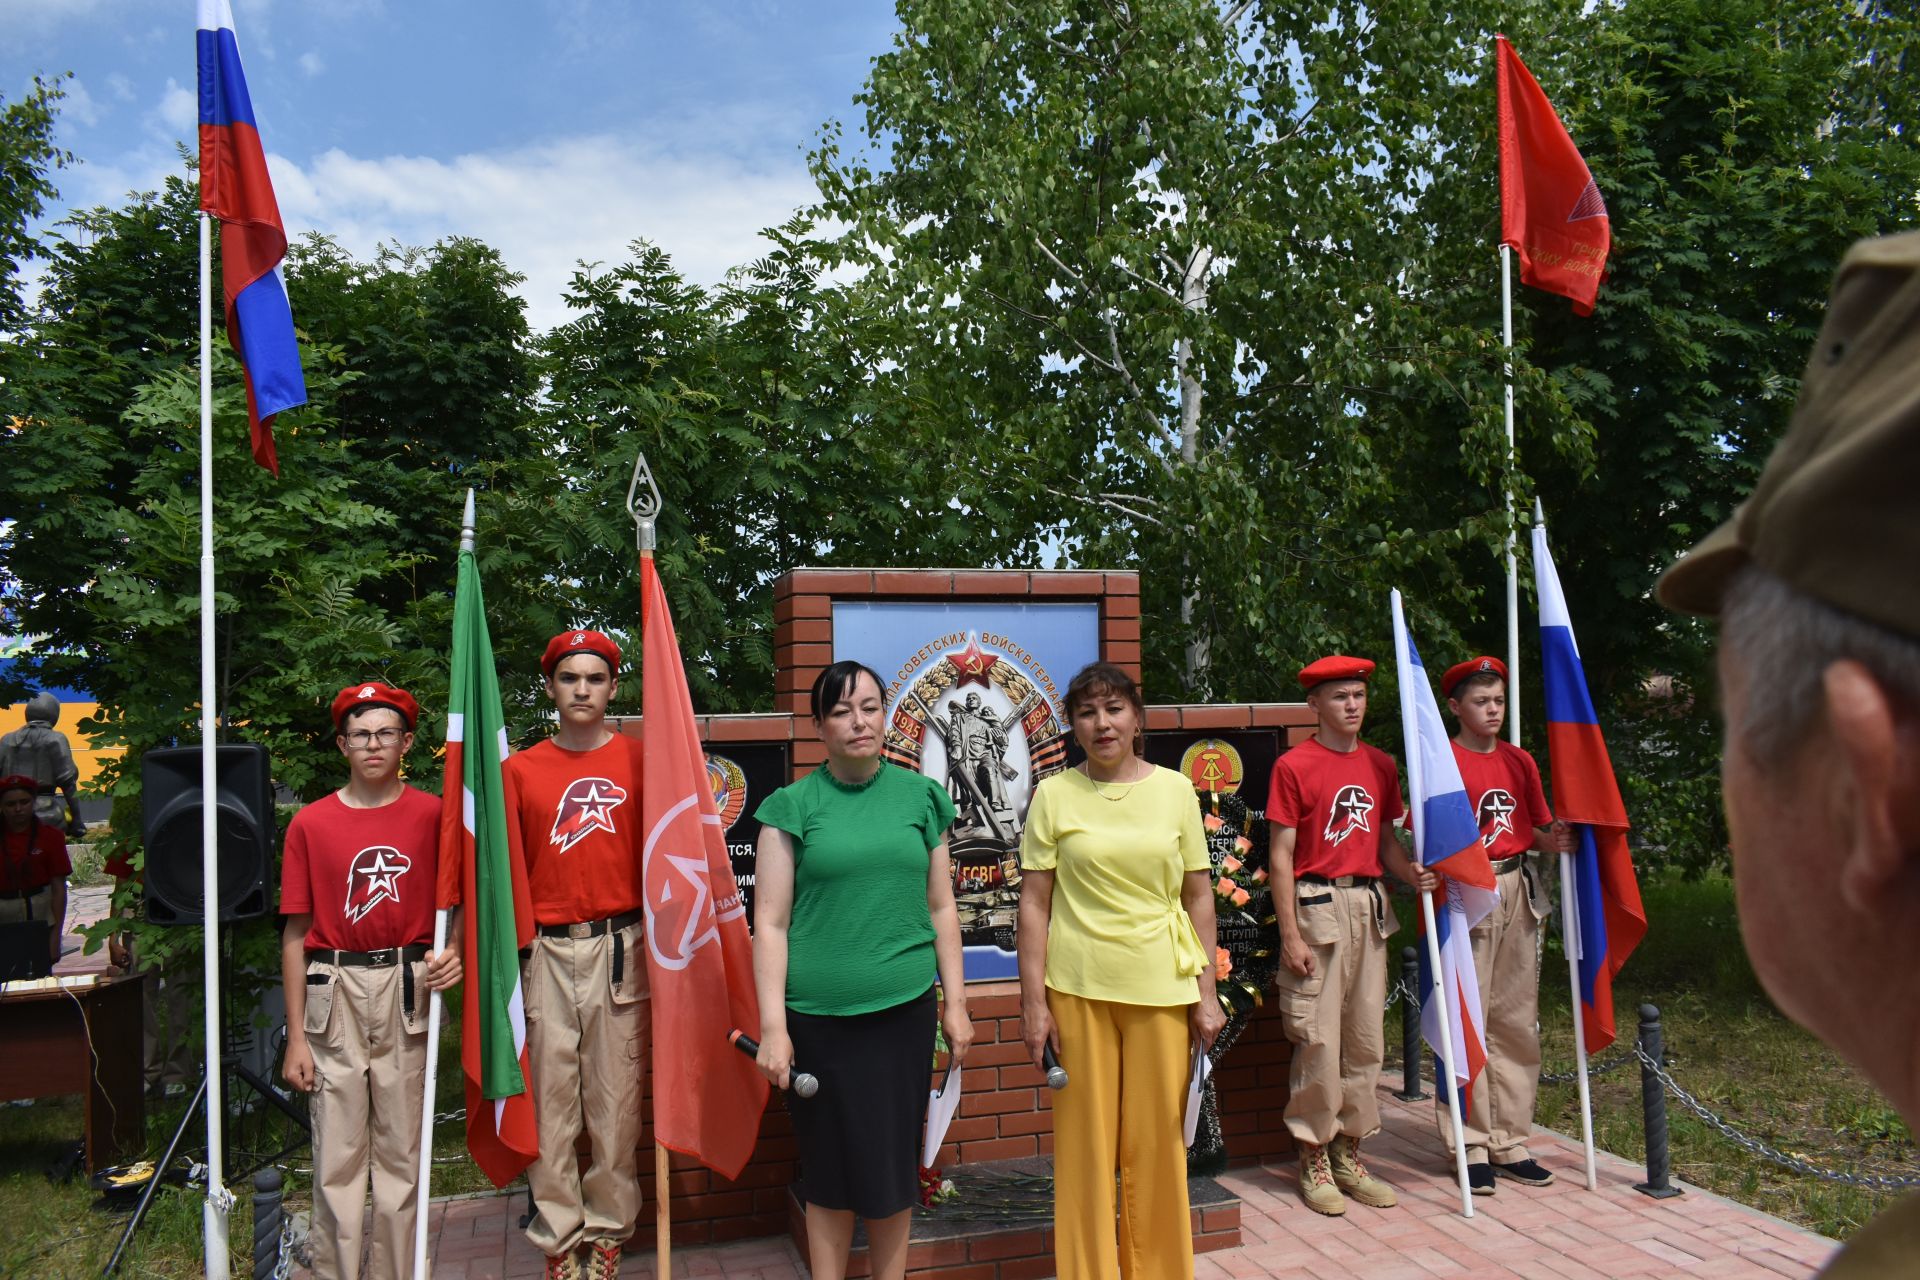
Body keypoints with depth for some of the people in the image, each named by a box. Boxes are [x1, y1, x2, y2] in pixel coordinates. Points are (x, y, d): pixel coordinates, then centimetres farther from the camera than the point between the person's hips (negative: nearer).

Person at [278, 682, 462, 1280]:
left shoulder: (432, 815, 2)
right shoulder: (310, 823, 3)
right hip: (335, 992, 0)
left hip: (408, 990, 0)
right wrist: (296, 1038, 0)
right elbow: (296, 933, 3)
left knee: (402, 1150, 8)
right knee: (337, 1152, 5)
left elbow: (454, 909, 7)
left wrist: (453, 953, -16)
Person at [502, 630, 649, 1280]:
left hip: (621, 949, -1)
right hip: (547, 952, 1)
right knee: (550, 1100, 6)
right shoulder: (520, 769, 6)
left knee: (615, 1099, 6)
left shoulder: (639, 758, 4)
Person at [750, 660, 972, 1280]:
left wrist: (955, 1002, 7)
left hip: (904, 1010, 2)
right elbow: (770, 922, -3)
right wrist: (772, 1028, -7)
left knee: (894, 1164, 12)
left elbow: (941, 908, 9)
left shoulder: (920, 796, 5)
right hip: (818, 1016, -2)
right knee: (830, 1170, 9)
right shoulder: (793, 805, -2)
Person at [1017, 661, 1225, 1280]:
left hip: (1162, 990, 1)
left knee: (1157, 1143, 8)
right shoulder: (1054, 794, 0)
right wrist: (1033, 1001, -3)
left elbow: (1199, 897, 7)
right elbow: (1033, 903, 0)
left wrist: (1207, 993, 4)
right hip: (1077, 989, -1)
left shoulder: (1175, 790, 4)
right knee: (1085, 1142, 7)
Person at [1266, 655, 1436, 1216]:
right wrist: (1290, 935, -12)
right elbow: (1280, 855, -8)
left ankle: (1350, 1154, 24)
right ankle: (1313, 1160, 12)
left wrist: (1412, 872, -6)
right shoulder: (1294, 766, -7)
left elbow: (1385, 839, 17)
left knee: (1365, 1038, 11)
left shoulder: (1381, 765, 10)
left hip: (1369, 906, 6)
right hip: (1316, 906, -6)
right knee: (1318, 1040, -2)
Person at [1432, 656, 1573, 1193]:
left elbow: (1533, 831, 15)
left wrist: (1554, 841, -5)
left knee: (1517, 1018, 9)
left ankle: (1509, 1141, 20)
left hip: (1519, 891, 6)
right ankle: (1472, 1144, 8)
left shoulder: (1519, 761, 12)